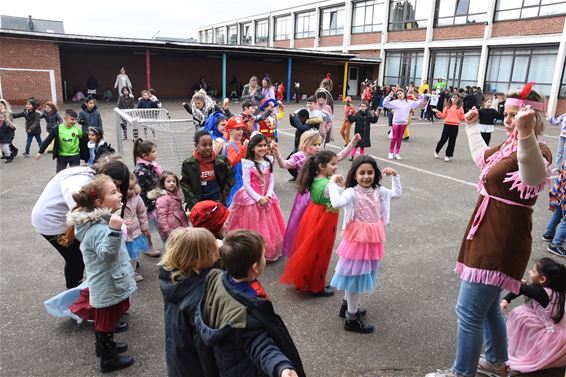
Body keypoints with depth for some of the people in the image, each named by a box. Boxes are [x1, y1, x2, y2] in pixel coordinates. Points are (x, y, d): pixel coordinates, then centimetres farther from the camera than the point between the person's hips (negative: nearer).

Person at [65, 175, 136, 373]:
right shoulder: (99, 229, -31)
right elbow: (107, 254, -42)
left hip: (107, 284, 10)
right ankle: (109, 359, 26)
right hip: (108, 287, -10)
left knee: (103, 319, 27)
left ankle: (104, 346, 46)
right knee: (106, 321, 9)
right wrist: (114, 231, -53)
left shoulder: (100, 221, 2)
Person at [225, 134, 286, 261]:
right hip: (252, 198, -5)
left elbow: (271, 181, 3)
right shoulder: (248, 164, -13)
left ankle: (269, 250, 28)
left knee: (269, 225, 13)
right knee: (253, 227, 3)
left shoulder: (269, 161, 3)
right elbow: (246, 185, -15)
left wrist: (268, 195, -11)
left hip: (266, 198, 5)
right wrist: (259, 198, -17)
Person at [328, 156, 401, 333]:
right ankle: (352, 319, 16)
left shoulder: (378, 191, 4)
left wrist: (395, 176, 12)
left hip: (372, 240, 7)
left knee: (361, 274, 20)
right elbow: (337, 203, -37)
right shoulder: (351, 192, -17)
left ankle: (347, 305, 41)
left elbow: (397, 194, 19)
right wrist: (333, 184, -27)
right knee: (356, 276, 1)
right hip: (357, 239, -7)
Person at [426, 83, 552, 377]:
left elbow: (534, 176, -44)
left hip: (501, 243, -10)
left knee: (469, 311, -4)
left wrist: (525, 133, -61)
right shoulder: (510, 145, 11)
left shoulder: (537, 151, -18)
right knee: (487, 306, 24)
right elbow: (482, 158, 33)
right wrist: (472, 126, 40)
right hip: (489, 237, 10)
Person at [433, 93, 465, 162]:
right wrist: (438, 112, -8)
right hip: (447, 125, -1)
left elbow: (462, 117, 7)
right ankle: (436, 151, 26)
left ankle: (448, 155, 13)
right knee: (443, 139, 3)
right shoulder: (447, 106, 5)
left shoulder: (460, 107, 7)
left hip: (455, 126, 1)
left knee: (452, 141, 4)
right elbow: (443, 116, 4)